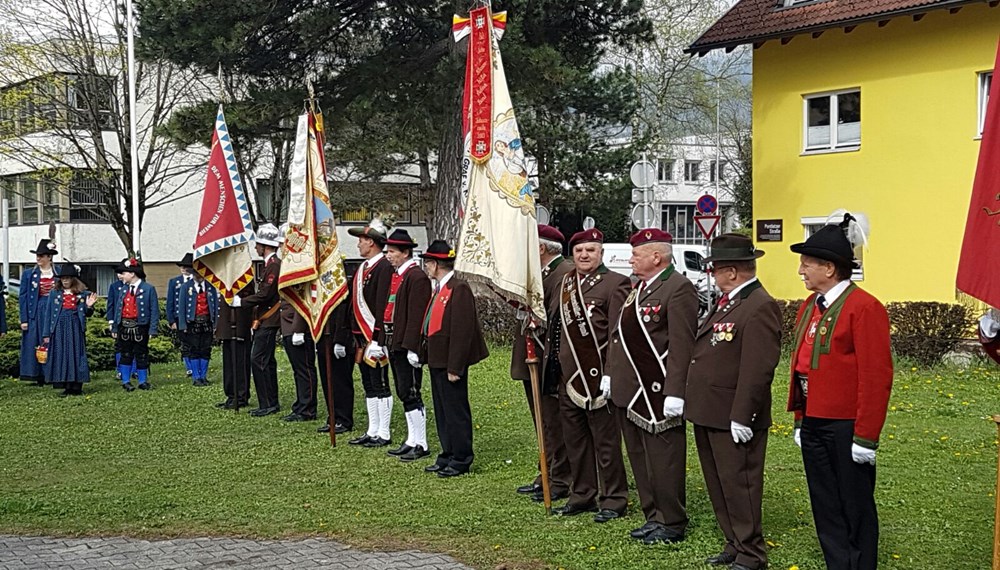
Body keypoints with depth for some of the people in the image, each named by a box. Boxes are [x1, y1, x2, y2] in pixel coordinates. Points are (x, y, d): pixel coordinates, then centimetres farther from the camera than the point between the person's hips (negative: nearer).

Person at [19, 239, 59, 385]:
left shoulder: (58, 274, 6)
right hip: (35, 313, 0)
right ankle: (39, 377, 3)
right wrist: (24, 319, -5)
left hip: (54, 313, 1)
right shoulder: (29, 274, 3)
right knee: (35, 344, -1)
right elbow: (22, 297, 2)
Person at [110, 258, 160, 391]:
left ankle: (143, 381, 14)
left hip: (140, 327, -4)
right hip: (124, 326, 4)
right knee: (125, 355, 8)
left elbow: (154, 310, -8)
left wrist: (153, 329, -14)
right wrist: (115, 328, 6)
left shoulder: (149, 289, -5)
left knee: (141, 355, 4)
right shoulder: (124, 290, 11)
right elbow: (117, 309, 12)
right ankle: (125, 381, 16)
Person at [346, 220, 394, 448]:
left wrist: (377, 338, -22)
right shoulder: (363, 267, 15)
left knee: (380, 385, -2)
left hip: (375, 337, -9)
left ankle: (383, 434, 5)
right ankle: (372, 431, 21)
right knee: (368, 385, 14)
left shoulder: (384, 267, -14)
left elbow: (383, 305, -19)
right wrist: (356, 336, 17)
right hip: (362, 336, 9)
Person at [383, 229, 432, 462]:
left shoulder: (417, 277, -15)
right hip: (395, 345, 10)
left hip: (407, 346, -10)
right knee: (404, 394, 14)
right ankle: (412, 441, 21)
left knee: (410, 394, -6)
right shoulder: (395, 275, 15)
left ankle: (420, 445, 1)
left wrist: (412, 348, -22)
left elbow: (417, 316, -20)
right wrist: (383, 340, 18)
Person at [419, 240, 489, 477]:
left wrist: (455, 367, -22)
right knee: (442, 411, 17)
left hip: (450, 363, -10)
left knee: (455, 411, 0)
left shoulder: (459, 289, -18)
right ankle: (448, 456, 28)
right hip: (436, 360, 10)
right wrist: (426, 355, 16)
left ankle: (461, 460, 9)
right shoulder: (439, 289, 14)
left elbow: (462, 331, -21)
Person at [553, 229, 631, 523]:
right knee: (575, 440, 15)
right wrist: (560, 369, 16)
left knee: (606, 441, 2)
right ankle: (582, 495, 27)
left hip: (598, 377, -7)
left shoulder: (615, 283, -9)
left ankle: (614, 499, 14)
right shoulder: (566, 283, 13)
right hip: (569, 377, 7)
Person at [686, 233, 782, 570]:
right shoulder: (726, 302, 14)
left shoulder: (760, 308, -17)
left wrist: (741, 417, -23)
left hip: (732, 419, -10)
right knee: (719, 486, 17)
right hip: (708, 414, 10)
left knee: (739, 487, 1)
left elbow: (758, 369, -22)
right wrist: (695, 404, 18)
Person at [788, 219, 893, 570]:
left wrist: (866, 436, -17)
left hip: (846, 428, -8)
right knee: (825, 507, 14)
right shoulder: (810, 306, 12)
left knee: (856, 509, 4)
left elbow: (876, 377, -17)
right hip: (813, 424, 8)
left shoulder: (864, 307, -14)